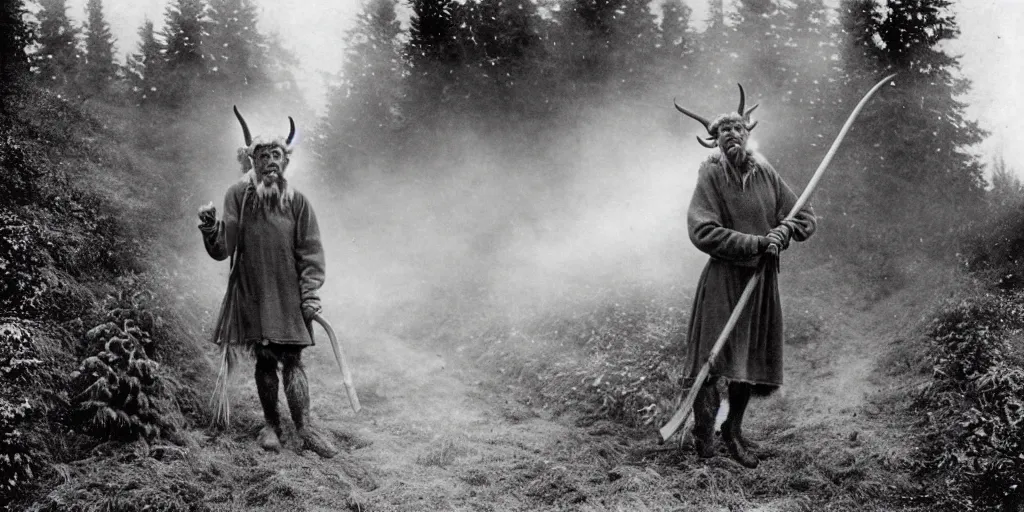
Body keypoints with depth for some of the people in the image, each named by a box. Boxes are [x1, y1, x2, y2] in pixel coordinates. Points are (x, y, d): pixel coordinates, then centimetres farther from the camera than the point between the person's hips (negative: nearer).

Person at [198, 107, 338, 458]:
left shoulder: (297, 202, 2)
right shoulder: (238, 196, 0)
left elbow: (311, 252, 3)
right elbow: (223, 249, -4)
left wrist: (310, 293, -4)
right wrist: (211, 229, -24)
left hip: (288, 295, 0)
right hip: (252, 293, 0)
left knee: (292, 359, -4)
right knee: (264, 360, 5)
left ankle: (304, 428, -2)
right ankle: (271, 425, 16)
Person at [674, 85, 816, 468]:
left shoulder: (765, 174, 8)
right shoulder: (711, 175, -6)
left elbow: (805, 217, 13)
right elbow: (702, 231, -17)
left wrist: (784, 230, -10)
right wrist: (757, 243, -18)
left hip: (762, 278, 5)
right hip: (723, 278, -5)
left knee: (752, 358, 10)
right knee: (713, 355, -8)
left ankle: (733, 430, 28)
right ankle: (703, 431, 6)